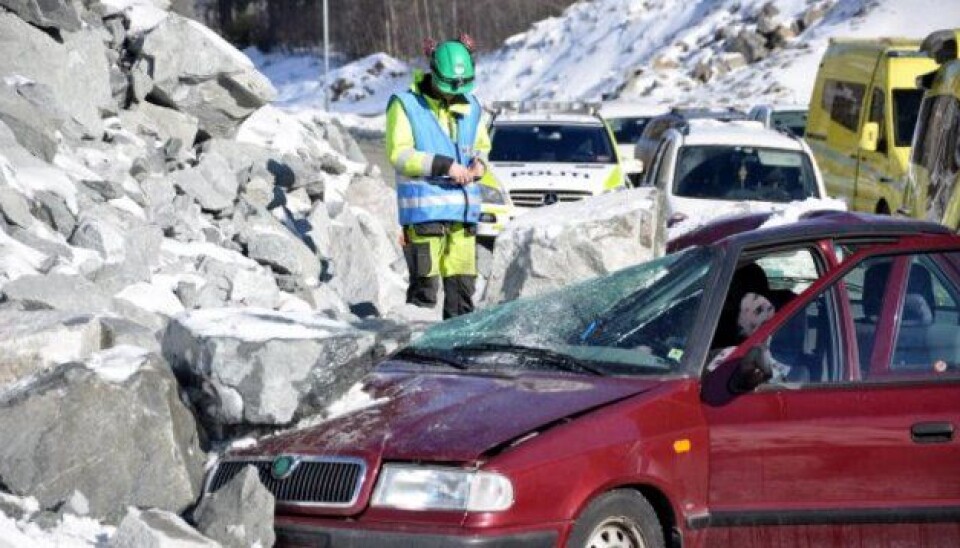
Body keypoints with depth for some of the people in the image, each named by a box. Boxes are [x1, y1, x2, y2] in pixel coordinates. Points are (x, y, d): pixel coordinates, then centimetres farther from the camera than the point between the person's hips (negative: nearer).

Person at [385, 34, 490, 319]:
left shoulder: (470, 107, 14)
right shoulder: (406, 106, -2)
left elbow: (482, 144, 26)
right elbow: (398, 154, -10)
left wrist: (479, 162, 1)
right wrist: (443, 165, -17)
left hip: (463, 210, 5)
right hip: (423, 210, -5)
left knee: (462, 282, 4)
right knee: (425, 281, -8)